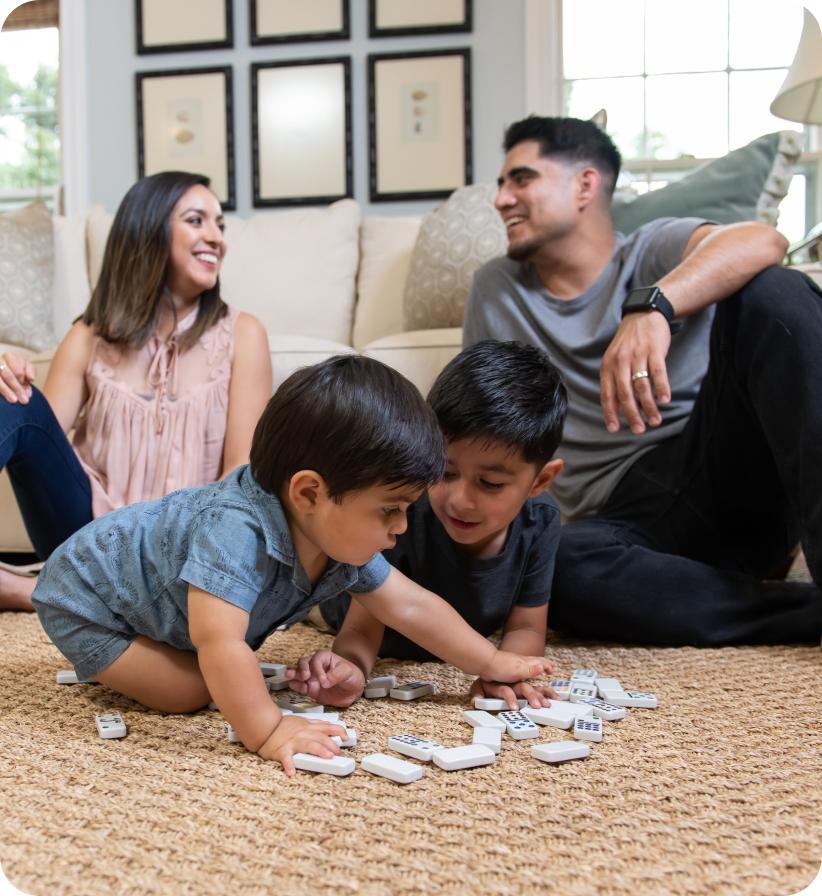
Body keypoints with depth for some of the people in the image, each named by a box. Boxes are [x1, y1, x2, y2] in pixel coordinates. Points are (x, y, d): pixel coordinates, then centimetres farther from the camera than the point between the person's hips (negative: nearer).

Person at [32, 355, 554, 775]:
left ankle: (111, 660, 26)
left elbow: (411, 607, -6)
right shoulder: (237, 531, -44)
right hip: (85, 599, -8)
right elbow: (218, 643, -50)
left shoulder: (343, 539, -15)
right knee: (188, 694, -16)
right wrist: (267, 732, -48)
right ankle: (97, 665, 6)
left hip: (152, 583, 8)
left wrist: (493, 663, -5)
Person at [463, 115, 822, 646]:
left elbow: (762, 242, -17)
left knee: (767, 292, -24)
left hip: (726, 469, -1)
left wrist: (652, 307, -35)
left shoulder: (655, 250, 6)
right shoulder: (495, 290, 19)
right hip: (629, 513, 2)